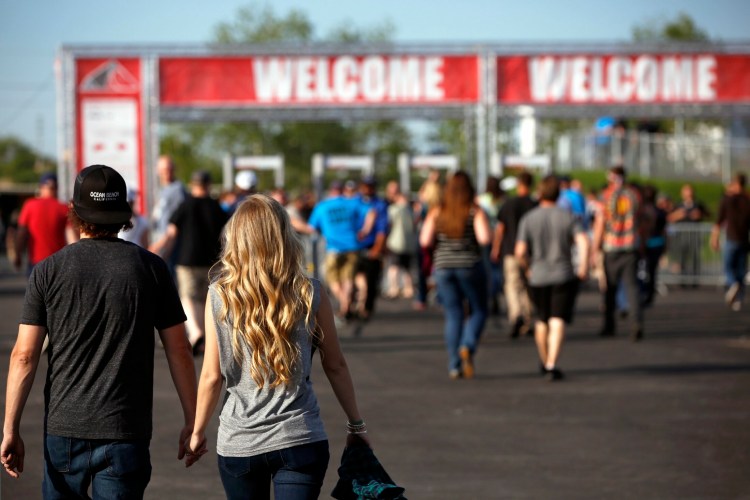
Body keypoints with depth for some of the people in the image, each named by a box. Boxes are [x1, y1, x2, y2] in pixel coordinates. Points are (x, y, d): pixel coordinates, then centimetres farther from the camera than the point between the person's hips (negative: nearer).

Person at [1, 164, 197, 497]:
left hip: (63, 428, 1)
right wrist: (191, 420, 9)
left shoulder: (48, 271, -1)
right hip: (125, 431, -1)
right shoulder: (151, 268, -1)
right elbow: (178, 351, 1)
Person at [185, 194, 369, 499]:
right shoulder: (310, 294, -4)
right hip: (299, 439, -1)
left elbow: (212, 376, -3)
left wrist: (198, 432, 11)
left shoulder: (219, 295, -5)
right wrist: (356, 425, 17)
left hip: (238, 442, 1)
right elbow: (335, 366, 5)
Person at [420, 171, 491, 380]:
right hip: (470, 266, -3)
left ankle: (454, 366, 2)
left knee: (453, 316, 8)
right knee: (478, 311, 12)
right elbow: (485, 238, -18)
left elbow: (425, 241, -5)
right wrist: (482, 232, 4)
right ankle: (467, 347, -14)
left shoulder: (436, 213, 1)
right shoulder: (475, 211, -7)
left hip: (444, 268, 3)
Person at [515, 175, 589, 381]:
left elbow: (520, 252, -10)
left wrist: (527, 267, 9)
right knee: (558, 321, -6)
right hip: (564, 277, -2)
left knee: (542, 320, 20)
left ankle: (544, 361, 36)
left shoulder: (528, 219, -2)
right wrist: (583, 268, -9)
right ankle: (551, 365, -21)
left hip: (538, 278, 2)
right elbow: (583, 242, -18)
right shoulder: (569, 217, -3)